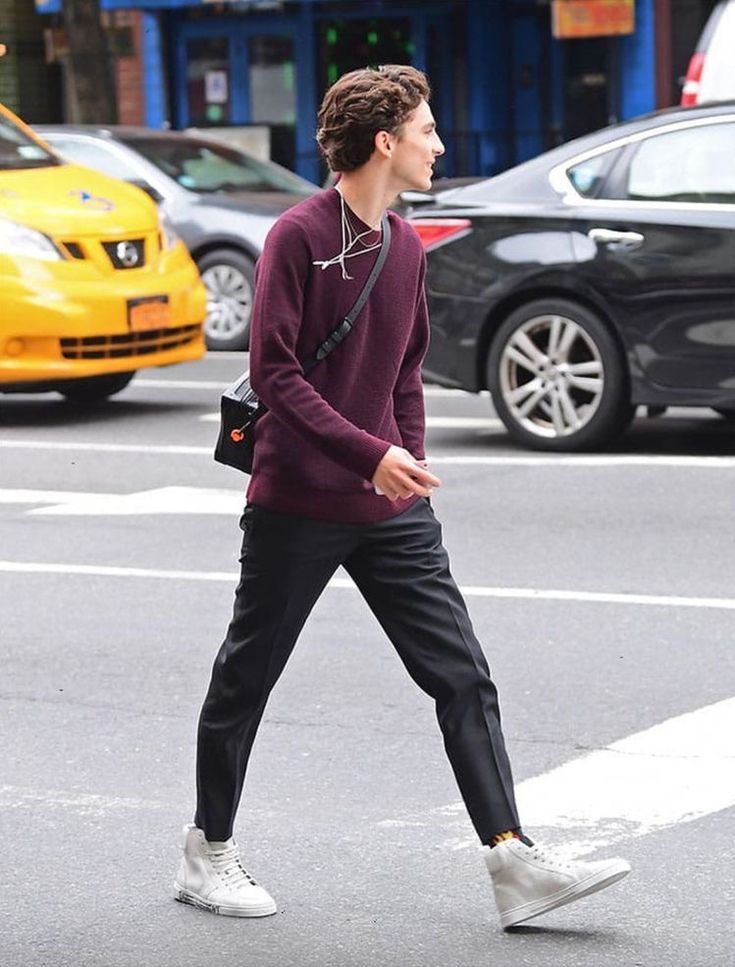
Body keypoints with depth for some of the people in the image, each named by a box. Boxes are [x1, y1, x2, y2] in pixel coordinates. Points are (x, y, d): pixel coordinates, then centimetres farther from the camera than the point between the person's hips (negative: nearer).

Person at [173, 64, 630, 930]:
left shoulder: (405, 246, 10)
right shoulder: (299, 236, -12)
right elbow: (272, 370, -18)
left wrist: (411, 468, 15)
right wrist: (370, 453, -24)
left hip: (389, 510, 6)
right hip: (295, 504, -6)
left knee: (462, 677, -2)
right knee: (245, 679, 7)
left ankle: (513, 861, -5)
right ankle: (208, 855, 23)